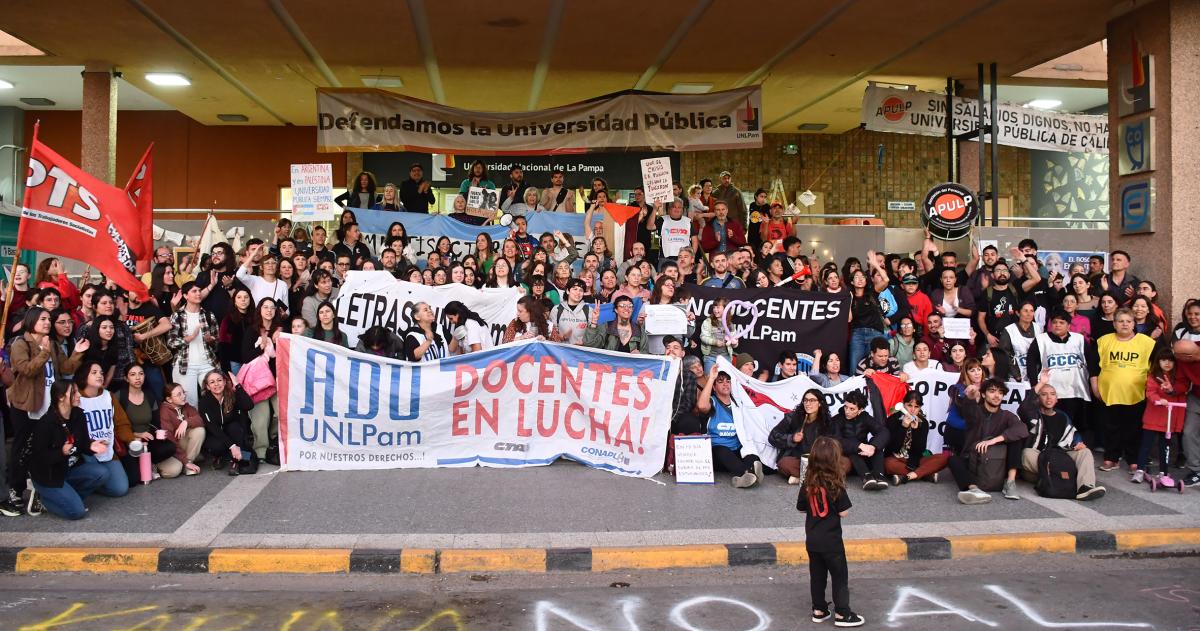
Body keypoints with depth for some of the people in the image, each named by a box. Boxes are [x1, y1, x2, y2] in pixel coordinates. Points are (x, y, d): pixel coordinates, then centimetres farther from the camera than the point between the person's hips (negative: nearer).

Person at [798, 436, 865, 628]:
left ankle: (819, 610, 23)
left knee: (817, 575, 15)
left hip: (812, 539, 5)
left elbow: (801, 508, 7)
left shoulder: (808, 484, -4)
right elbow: (843, 512, -13)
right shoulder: (835, 485, -18)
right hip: (831, 540, -5)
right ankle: (842, 614, 12)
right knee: (840, 576, 7)